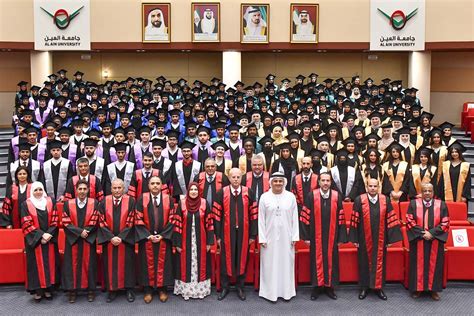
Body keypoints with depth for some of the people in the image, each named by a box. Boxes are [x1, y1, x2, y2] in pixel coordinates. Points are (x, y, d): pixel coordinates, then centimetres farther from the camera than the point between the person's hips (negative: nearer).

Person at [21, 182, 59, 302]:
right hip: (35, 240, -2)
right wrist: (41, 235, -15)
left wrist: (49, 234, -12)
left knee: (50, 263, 4)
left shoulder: (50, 202, 5)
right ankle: (37, 291, 6)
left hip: (50, 240, 2)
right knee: (37, 264, 0)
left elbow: (55, 220, 2)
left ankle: (48, 289, 11)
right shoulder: (26, 204, -2)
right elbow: (26, 224, -7)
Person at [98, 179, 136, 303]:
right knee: (110, 264, 5)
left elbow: (130, 222, -7)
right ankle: (111, 290, 15)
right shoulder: (104, 202, 0)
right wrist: (111, 237, -12)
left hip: (126, 240, -1)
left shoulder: (130, 201, -4)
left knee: (126, 264, 4)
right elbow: (102, 222, -2)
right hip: (108, 240, 1)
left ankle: (129, 290, 14)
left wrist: (121, 237, -14)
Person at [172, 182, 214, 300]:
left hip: (201, 240, 1)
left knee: (201, 264, 8)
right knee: (185, 265, 6)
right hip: (186, 240, 0)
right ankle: (185, 290, 16)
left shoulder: (204, 203, -2)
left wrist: (209, 241, -3)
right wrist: (177, 242, -6)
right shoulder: (181, 203, -3)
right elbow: (177, 224, -3)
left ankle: (201, 290, 18)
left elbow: (209, 224, 0)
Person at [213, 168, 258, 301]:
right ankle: (225, 287, 22)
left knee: (242, 259, 9)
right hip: (227, 233, -1)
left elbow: (253, 215, 2)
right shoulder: (222, 193, -2)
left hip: (243, 233, 1)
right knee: (226, 260, 7)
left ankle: (240, 287, 23)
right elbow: (217, 215, -1)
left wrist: (253, 234, -1)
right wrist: (218, 235, -4)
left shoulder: (248, 193, 0)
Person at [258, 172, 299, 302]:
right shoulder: (264, 197, -2)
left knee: (286, 263, 7)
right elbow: (261, 219, -1)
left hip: (286, 237, 1)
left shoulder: (291, 197, 0)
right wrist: (262, 238, -5)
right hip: (270, 236, -1)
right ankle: (270, 291, 14)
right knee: (270, 264, 4)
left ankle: (286, 291, 18)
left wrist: (295, 237, -2)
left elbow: (295, 218, 2)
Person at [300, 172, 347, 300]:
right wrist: (306, 236, -6)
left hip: (331, 236, 2)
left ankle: (329, 287, 19)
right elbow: (305, 217, -3)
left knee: (331, 260, 7)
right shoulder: (311, 196, -5)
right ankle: (316, 287, 16)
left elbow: (341, 218, 2)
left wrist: (341, 237, 0)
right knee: (317, 260, 4)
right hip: (316, 236, -1)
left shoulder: (337, 197, 0)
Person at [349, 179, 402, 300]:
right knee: (364, 263, 9)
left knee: (379, 262, 7)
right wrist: (354, 239, -6)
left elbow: (391, 220, 1)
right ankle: (364, 288, 22)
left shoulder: (385, 200, -1)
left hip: (380, 239, 1)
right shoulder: (359, 200, -5)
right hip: (364, 239, -1)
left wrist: (390, 238, -1)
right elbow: (355, 220, -4)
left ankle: (378, 288, 20)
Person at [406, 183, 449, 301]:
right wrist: (422, 233, -15)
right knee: (418, 264, 5)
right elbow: (409, 221, -4)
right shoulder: (413, 204, 0)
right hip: (418, 241, -1)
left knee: (434, 264, 6)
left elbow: (445, 223, -2)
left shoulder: (441, 205, 2)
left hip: (435, 241, 1)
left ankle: (434, 289, 17)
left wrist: (431, 233, -14)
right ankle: (417, 288, 15)